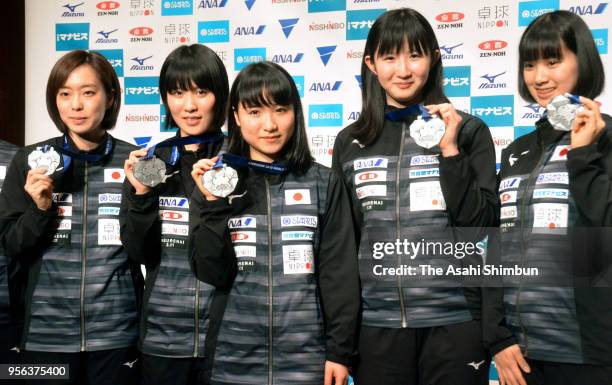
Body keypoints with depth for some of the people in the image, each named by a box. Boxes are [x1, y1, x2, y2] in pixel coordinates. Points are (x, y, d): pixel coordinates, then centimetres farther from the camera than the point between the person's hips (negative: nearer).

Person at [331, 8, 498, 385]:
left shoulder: (468, 131, 1)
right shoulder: (350, 142, 6)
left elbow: (483, 225, -5)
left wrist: (449, 151, -13)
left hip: (455, 321, -2)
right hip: (376, 323, 2)